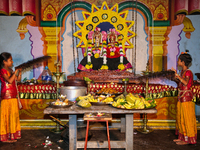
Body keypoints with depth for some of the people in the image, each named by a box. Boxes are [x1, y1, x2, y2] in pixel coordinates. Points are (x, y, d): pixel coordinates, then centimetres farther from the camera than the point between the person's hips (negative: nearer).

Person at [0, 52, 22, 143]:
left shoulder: (10, 70, 14)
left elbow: (18, 79, 17)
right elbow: (9, 81, -24)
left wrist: (19, 73, 3)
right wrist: (15, 73, -17)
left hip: (13, 96, 9)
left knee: (14, 115, 13)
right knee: (8, 116, -3)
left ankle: (13, 134, 24)